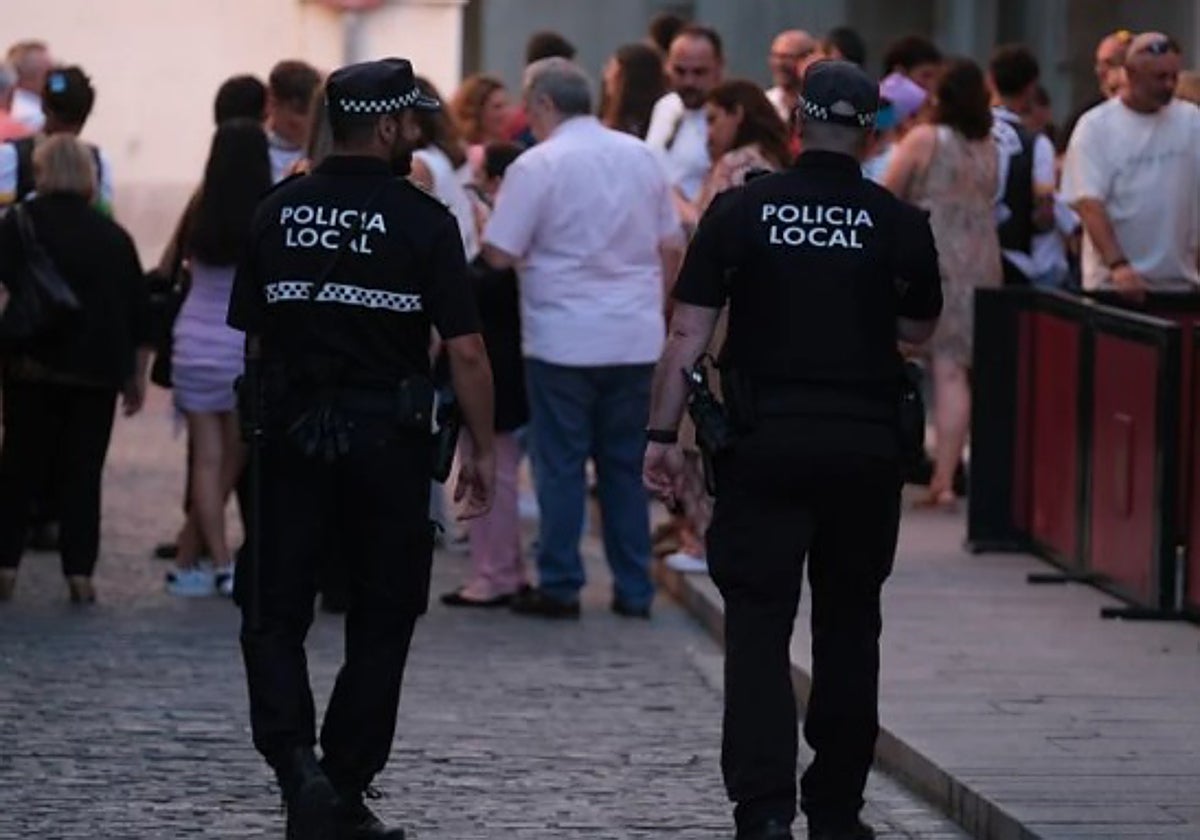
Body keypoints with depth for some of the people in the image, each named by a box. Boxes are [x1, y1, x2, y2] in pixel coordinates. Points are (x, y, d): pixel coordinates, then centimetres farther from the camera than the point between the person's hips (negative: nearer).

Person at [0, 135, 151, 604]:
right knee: (83, 472, 6)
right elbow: (139, 316, 10)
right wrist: (137, 376, 16)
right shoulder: (113, 235, 7)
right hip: (99, 370, 2)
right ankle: (80, 572, 0)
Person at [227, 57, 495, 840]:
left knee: (274, 615, 7)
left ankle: (296, 760, -15)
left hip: (292, 432, 2)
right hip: (388, 437, -2)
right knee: (380, 621, 11)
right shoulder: (423, 219, -9)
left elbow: (253, 337, 8)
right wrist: (483, 451, -2)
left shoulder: (278, 212, 2)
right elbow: (465, 349, -11)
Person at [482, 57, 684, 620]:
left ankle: (560, 587, 5)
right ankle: (634, 589, 12)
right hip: (636, 337, 5)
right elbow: (672, 247, 12)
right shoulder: (641, 156, 7)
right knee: (625, 465, 11)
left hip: (563, 338, -5)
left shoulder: (539, 166, -10)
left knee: (560, 466, 3)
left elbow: (499, 254, -12)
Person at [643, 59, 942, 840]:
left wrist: (664, 433, -1)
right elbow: (918, 329, 10)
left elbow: (688, 333, -4)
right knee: (849, 628, 14)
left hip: (765, 444, -1)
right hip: (865, 445, 1)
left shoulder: (741, 211, -2)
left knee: (759, 627, -2)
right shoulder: (898, 223, -1)